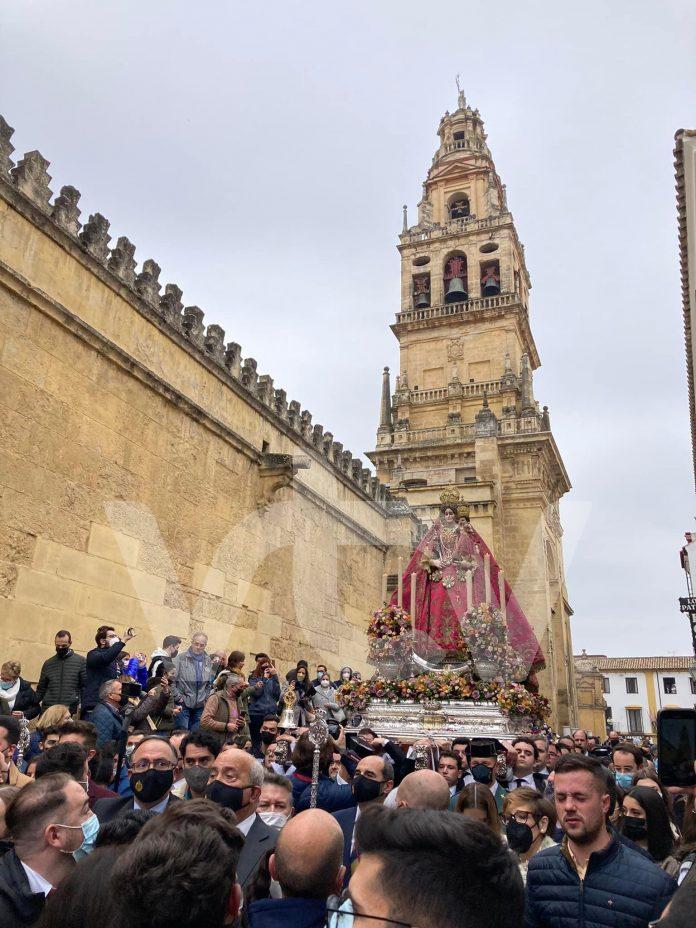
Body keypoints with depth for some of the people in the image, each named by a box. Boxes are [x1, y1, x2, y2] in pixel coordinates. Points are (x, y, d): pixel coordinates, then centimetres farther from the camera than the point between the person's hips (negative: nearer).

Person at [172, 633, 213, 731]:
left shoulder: (208, 661, 8)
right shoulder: (181, 659, -7)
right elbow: (172, 680, -9)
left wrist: (206, 697, 8)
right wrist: (178, 697, -10)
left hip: (200, 705, 4)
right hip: (183, 703, -4)